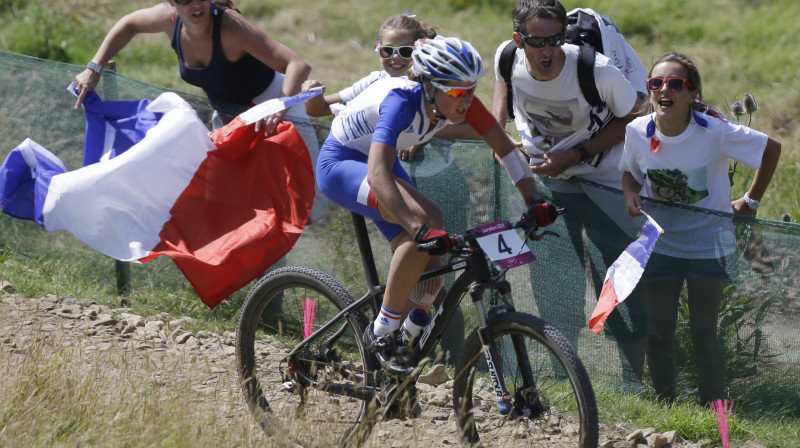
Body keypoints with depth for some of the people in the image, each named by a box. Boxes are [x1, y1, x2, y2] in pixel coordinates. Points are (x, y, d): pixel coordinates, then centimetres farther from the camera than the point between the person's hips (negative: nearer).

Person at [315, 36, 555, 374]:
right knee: (429, 220, -30)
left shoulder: (458, 100, -17)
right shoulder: (401, 101, -37)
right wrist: (421, 230, -57)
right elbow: (378, 175, -47)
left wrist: (535, 201, -20)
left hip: (380, 160, 7)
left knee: (429, 274, -5)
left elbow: (505, 148, -7)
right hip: (341, 165, -7)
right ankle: (382, 332, -19)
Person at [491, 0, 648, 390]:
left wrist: (577, 154, -21)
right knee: (550, 284, 7)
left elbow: (633, 117, -13)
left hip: (602, 181, -4)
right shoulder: (508, 57, -16)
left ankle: (635, 383, 5)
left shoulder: (597, 71, -29)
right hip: (545, 182, 4)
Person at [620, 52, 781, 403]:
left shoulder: (715, 132, -20)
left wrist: (751, 201, -2)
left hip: (709, 245, -3)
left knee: (703, 332, 2)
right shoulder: (637, 131, -11)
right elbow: (630, 172, 10)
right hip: (660, 244, 3)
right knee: (658, 334, 4)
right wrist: (630, 196, -12)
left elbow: (771, 149, -7)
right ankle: (665, 404, 24)